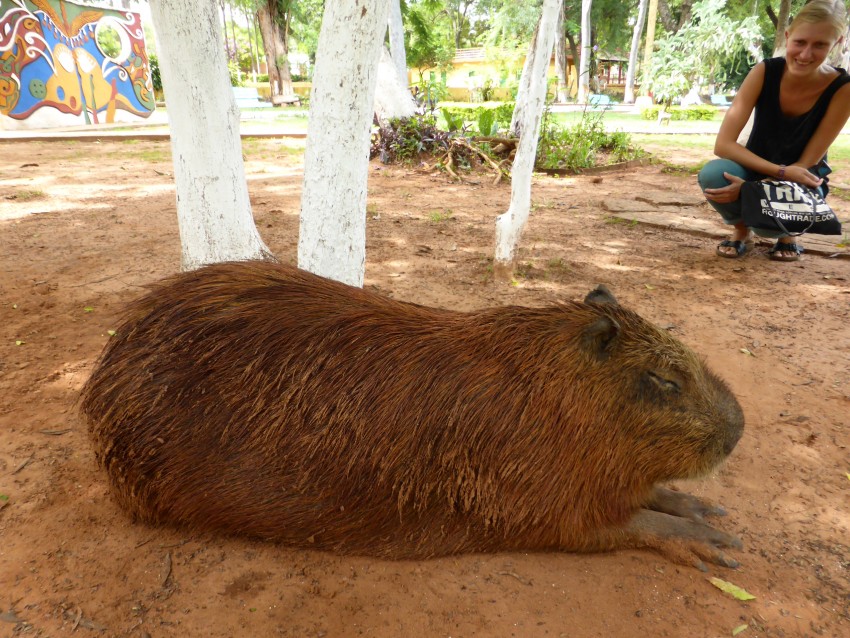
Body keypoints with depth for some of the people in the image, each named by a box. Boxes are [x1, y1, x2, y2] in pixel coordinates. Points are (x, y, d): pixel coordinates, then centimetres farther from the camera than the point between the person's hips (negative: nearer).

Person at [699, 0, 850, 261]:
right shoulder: (765, 72, -18)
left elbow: (806, 163, -19)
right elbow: (723, 144, -24)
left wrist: (747, 186, -34)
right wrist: (781, 171, -34)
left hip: (799, 181, -1)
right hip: (757, 170, 2)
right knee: (712, 174, -34)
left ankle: (785, 233, 5)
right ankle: (742, 229, 0)